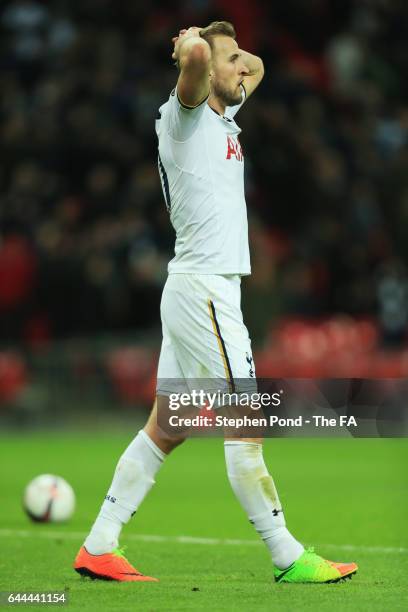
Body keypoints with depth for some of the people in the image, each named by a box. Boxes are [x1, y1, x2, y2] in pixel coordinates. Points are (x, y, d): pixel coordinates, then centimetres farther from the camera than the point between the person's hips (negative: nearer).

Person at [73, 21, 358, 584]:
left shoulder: (223, 115, 17)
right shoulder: (186, 114, -9)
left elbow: (257, 67, 35)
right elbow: (195, 54, -30)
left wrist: (229, 54, 16)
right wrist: (197, 46, -7)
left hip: (196, 292, 10)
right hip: (203, 289, -10)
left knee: (166, 428, 9)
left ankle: (99, 548, 10)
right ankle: (288, 558, -3)